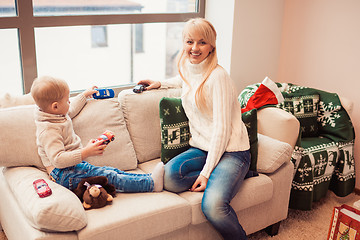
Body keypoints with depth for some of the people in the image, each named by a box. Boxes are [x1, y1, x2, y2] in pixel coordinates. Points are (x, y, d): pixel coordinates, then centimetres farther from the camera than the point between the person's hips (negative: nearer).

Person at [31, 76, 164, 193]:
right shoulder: (48, 131, -24)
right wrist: (86, 152, -36)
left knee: (111, 171, -2)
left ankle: (147, 179, -6)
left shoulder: (58, 114, 8)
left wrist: (85, 95, 40)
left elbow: (71, 109, 33)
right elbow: (58, 160, -32)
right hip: (63, 175, -10)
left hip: (75, 166, 10)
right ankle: (151, 184, -21)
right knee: (108, 176, -18)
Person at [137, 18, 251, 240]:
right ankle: (221, 180, -5)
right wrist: (160, 83, 26)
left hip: (231, 151, -6)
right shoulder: (187, 68, 8)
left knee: (213, 205, -31)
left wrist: (206, 172, -19)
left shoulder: (218, 76, -15)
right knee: (169, 176, -25)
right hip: (201, 148, 7)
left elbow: (221, 129, -17)